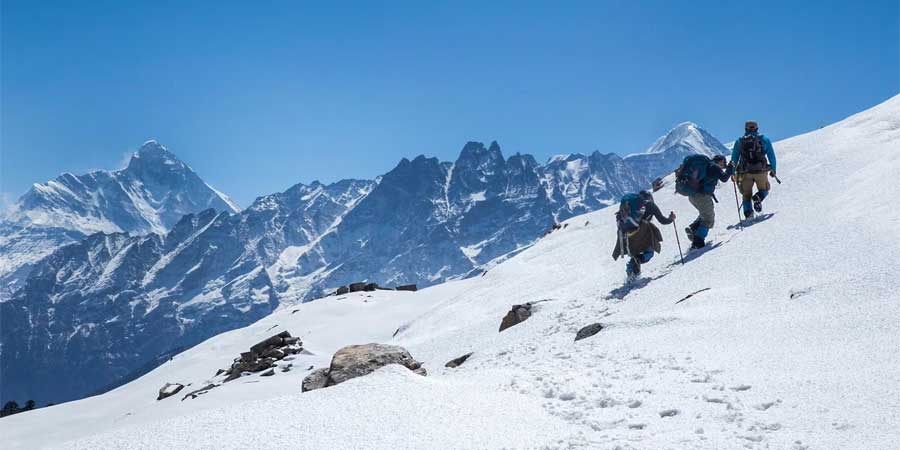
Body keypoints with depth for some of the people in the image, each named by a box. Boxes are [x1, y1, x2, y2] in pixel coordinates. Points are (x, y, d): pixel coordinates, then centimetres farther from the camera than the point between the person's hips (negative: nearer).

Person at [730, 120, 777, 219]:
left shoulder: (739, 142, 10)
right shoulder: (764, 140, 8)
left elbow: (734, 159, 8)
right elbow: (772, 156, 7)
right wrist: (773, 170, 15)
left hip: (745, 173, 1)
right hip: (761, 171, -1)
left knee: (746, 194, 14)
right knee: (764, 190, 19)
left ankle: (748, 213, -6)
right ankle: (758, 198, -14)